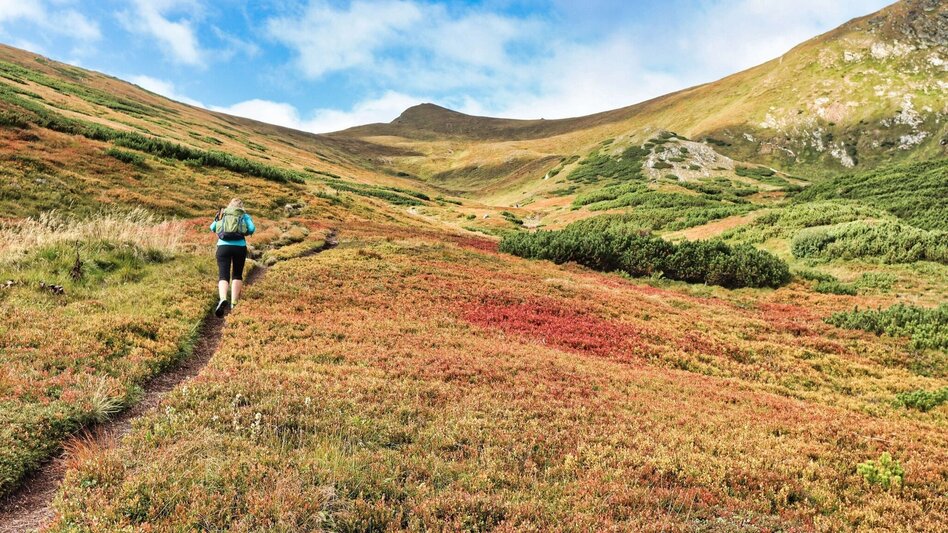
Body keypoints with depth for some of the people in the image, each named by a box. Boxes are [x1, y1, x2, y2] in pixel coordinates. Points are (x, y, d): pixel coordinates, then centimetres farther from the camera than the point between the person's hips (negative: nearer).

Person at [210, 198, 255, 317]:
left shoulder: (222, 214, 17)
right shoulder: (244, 215, 11)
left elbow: (212, 227, 13)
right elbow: (252, 228, -3)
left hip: (223, 246, 1)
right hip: (240, 246, 0)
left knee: (223, 276, -3)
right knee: (237, 275, 15)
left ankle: (223, 299, -30)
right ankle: (233, 303, 8)